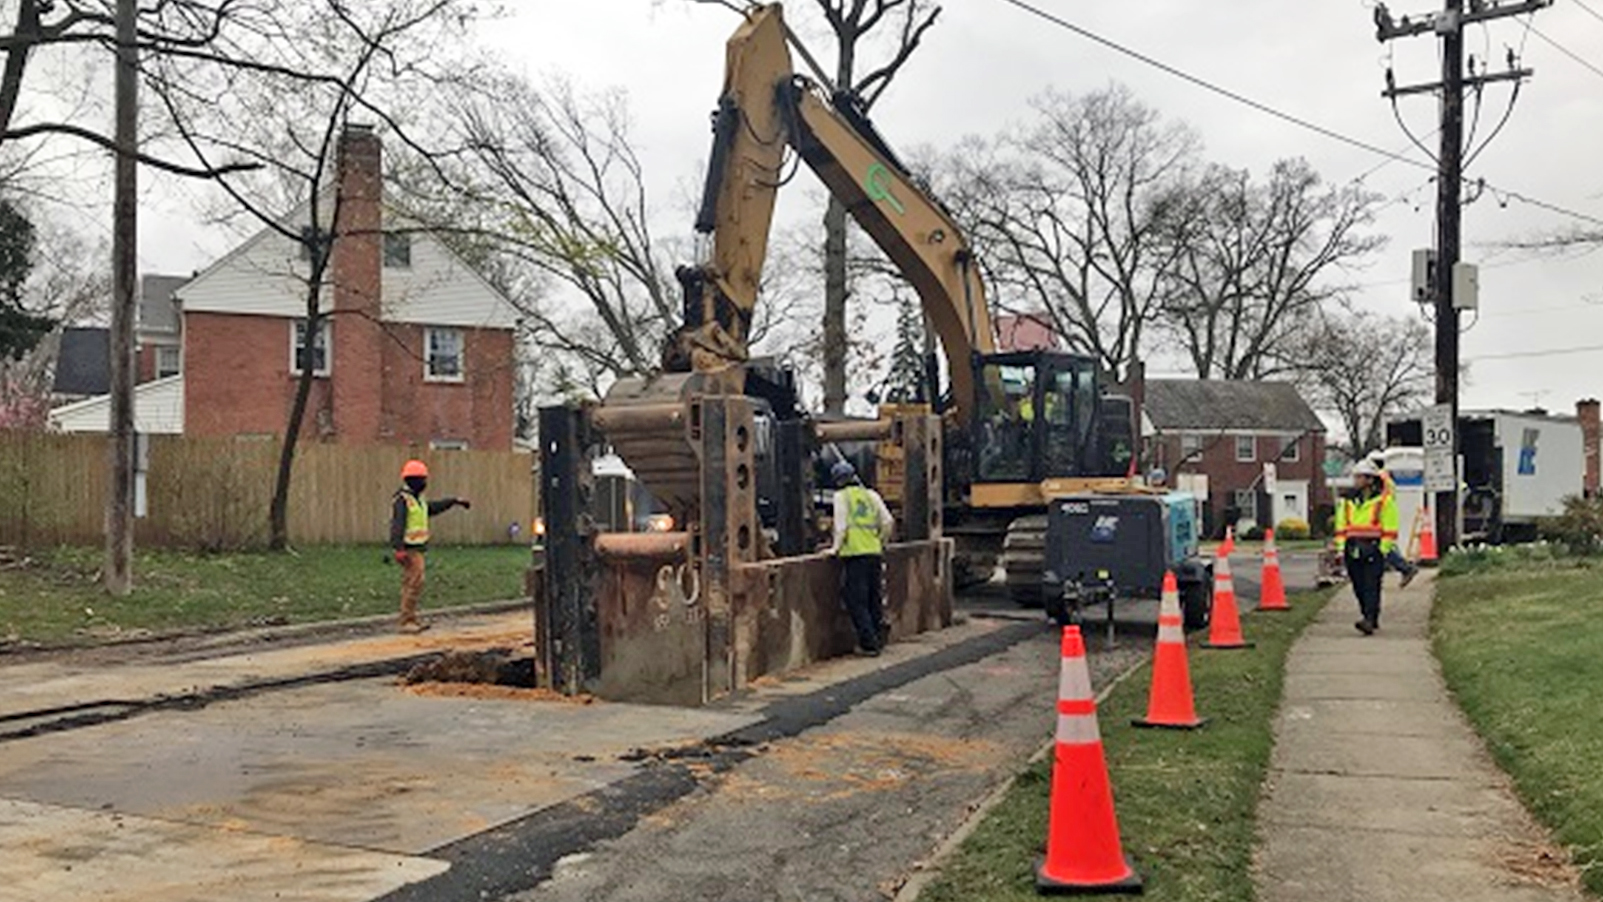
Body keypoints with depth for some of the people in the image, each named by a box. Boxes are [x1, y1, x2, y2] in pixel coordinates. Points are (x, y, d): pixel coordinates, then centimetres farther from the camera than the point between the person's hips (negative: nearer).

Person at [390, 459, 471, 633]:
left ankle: (411, 619, 16)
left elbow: (434, 507, 31)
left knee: (410, 584, 12)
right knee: (414, 583, -12)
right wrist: (399, 549, -28)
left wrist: (455, 501, 35)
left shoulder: (417, 499, 15)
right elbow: (397, 526, -22)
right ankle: (406, 622, -10)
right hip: (410, 550, -10)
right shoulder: (402, 500, -15)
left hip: (417, 549, 10)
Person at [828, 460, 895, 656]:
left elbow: (841, 526, -8)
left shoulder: (842, 496, 0)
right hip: (874, 552, 5)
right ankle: (880, 626, 7)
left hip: (854, 553, -5)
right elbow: (888, 522, 9)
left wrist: (835, 548, 0)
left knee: (856, 601, -1)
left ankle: (869, 644, -2)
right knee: (873, 596, 19)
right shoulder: (871, 495, 14)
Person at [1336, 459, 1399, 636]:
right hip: (1353, 548, 6)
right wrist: (1341, 546, 9)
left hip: (1373, 548, -5)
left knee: (1371, 586, -11)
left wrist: (1384, 548, -11)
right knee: (1359, 587, 8)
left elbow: (1390, 528, -4)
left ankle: (1369, 621, -17)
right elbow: (1341, 525, 17)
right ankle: (1371, 619, 22)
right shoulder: (1349, 501, 14)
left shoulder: (1384, 500, -1)